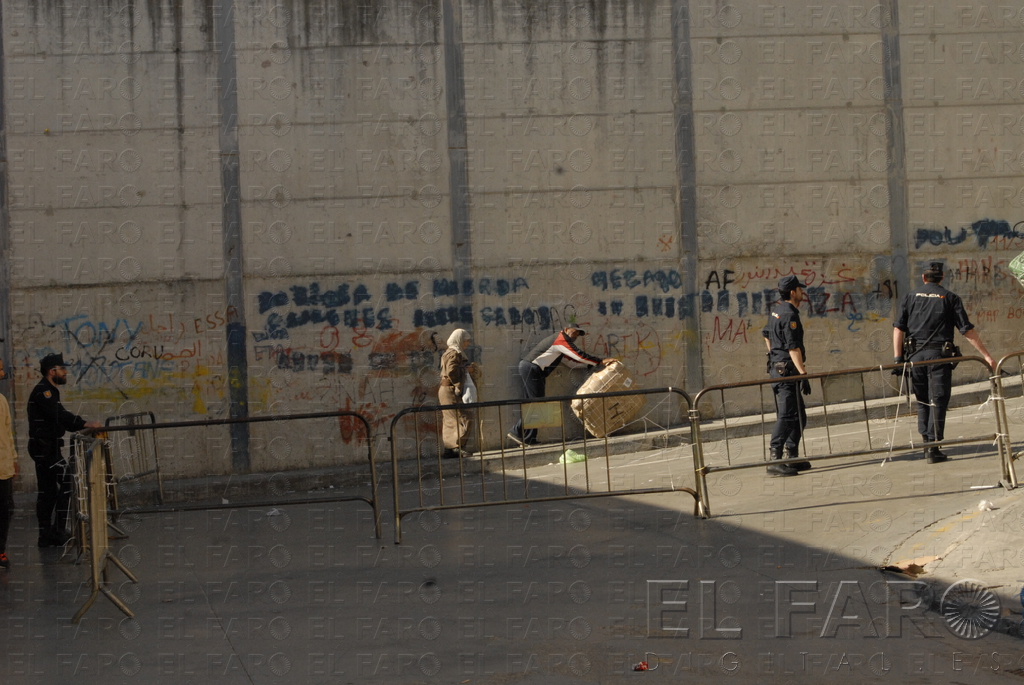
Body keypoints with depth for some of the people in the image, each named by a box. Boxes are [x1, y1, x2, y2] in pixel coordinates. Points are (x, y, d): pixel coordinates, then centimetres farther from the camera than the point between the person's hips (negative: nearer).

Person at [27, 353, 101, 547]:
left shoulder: (48, 391, 19)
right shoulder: (43, 391, -14)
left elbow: (59, 418, 18)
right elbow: (59, 415, -25)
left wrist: (83, 427, 7)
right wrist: (85, 424, -28)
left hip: (45, 447, 11)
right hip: (45, 446, -11)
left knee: (47, 491, 12)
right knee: (65, 484, -12)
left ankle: (46, 536, 15)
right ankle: (59, 532, -11)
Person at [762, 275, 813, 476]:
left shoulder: (776, 309, 14)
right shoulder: (789, 314, -16)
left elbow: (766, 334, 28)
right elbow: (793, 347, -22)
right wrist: (803, 374, -24)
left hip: (777, 367, 10)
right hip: (787, 370, -10)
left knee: (799, 416, 15)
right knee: (787, 416, -13)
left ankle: (792, 457, 19)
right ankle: (775, 461, -19)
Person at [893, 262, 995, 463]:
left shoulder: (911, 297, 11)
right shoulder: (950, 298, 4)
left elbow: (898, 328, 4)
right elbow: (967, 330, -1)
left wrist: (898, 358, 4)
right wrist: (986, 355, 1)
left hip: (915, 355, 3)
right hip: (939, 355, -2)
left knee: (922, 401, 16)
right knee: (937, 401, -1)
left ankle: (926, 442, 15)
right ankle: (933, 448, -7)